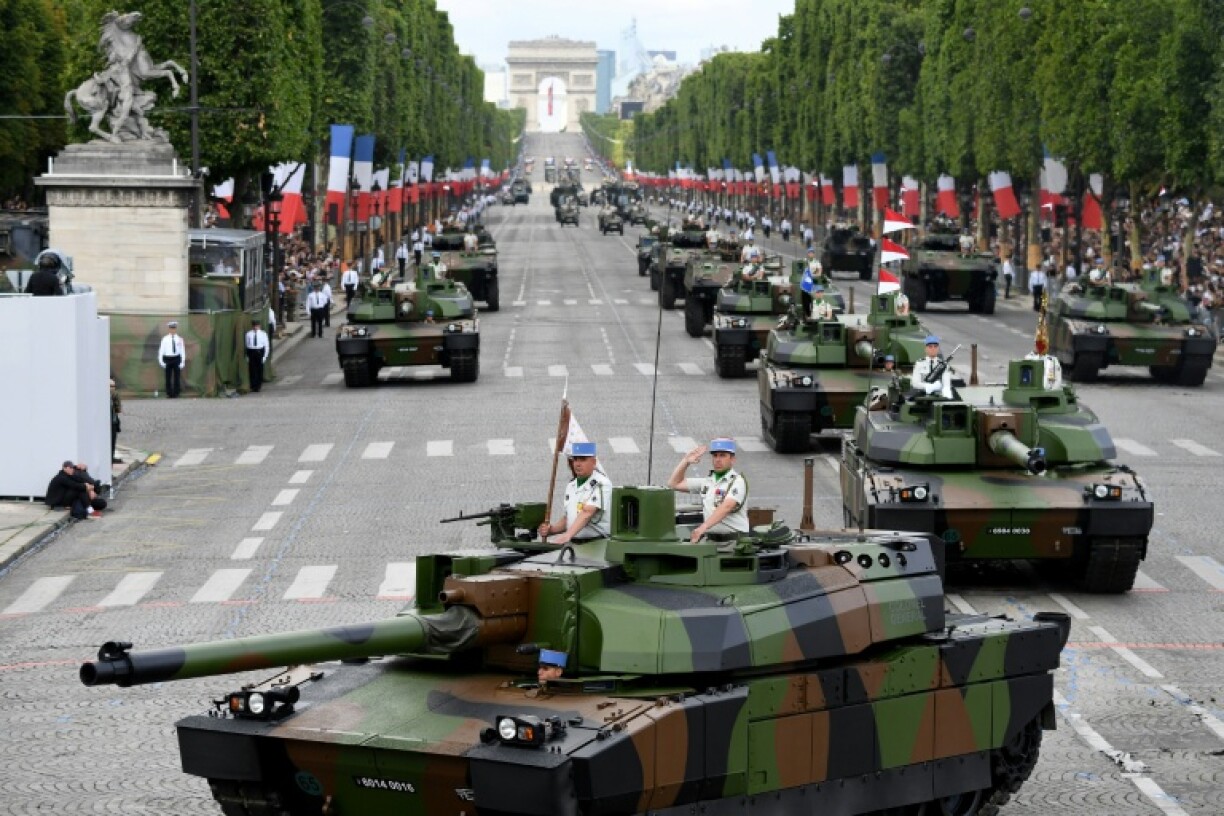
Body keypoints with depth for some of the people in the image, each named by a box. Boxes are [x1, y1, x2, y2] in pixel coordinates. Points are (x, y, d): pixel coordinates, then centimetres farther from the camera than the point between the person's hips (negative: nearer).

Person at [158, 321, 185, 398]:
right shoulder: (165, 339, 1)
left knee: (177, 376, 1)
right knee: (168, 377, 3)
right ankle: (169, 393, 10)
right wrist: (161, 361, -3)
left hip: (177, 359, 0)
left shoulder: (179, 339, 3)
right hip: (168, 359, 0)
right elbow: (161, 350, 2)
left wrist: (182, 362, 0)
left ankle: (176, 393, 8)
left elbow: (182, 351, 4)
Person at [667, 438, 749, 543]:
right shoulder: (707, 481, 17)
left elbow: (726, 507, -21)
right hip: (711, 538, 6)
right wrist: (686, 461, 10)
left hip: (734, 538, -6)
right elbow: (674, 484, 24)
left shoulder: (737, 481, -5)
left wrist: (703, 527, -33)